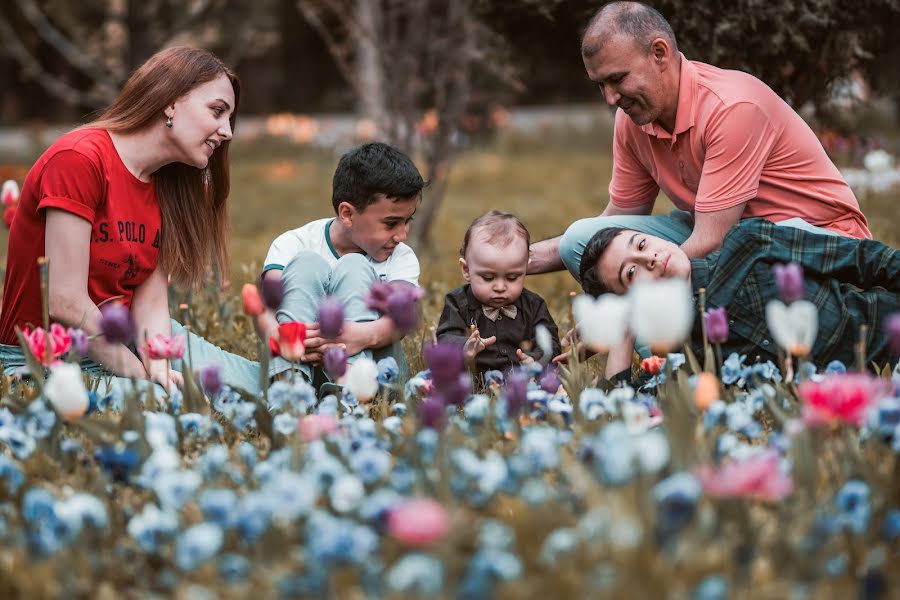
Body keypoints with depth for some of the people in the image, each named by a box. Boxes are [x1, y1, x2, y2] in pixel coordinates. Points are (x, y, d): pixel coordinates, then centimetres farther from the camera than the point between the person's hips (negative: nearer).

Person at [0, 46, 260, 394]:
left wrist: (160, 371, -24)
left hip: (123, 340, 8)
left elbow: (151, 303, -5)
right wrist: (144, 379, -20)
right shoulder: (78, 159, -19)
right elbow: (66, 304, -23)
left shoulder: (168, 186, 5)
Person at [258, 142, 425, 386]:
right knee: (307, 264, -17)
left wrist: (368, 335, -45)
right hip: (302, 365, 0)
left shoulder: (400, 258, 3)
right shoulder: (295, 244, 0)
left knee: (354, 267, -18)